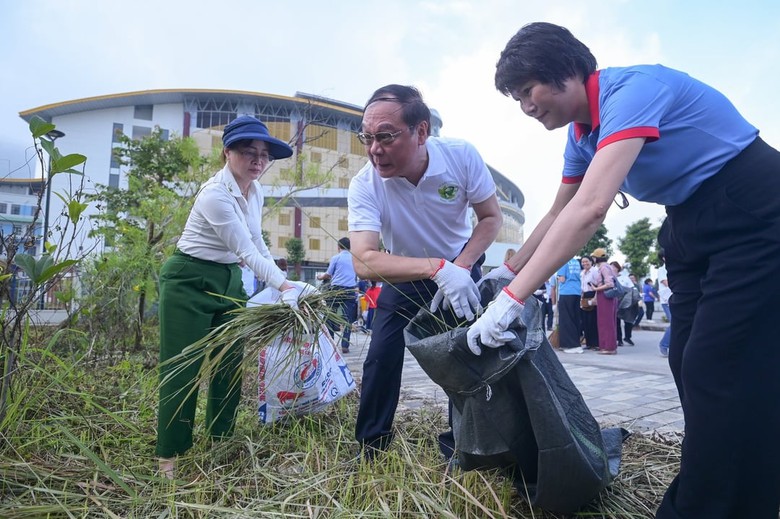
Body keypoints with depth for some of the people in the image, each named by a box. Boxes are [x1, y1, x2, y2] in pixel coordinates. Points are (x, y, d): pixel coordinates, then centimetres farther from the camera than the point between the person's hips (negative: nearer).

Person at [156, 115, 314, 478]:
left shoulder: (255, 192, 1)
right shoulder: (215, 195, -24)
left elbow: (257, 244, 11)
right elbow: (246, 252, -26)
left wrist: (285, 285, 6)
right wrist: (285, 285, -31)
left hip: (229, 280, 8)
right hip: (190, 282, -8)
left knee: (229, 363, 10)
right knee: (183, 367, -2)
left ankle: (220, 444, 25)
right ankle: (169, 455, 11)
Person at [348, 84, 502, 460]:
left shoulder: (461, 156, -26)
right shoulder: (365, 185, -29)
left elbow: (491, 218, -13)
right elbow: (364, 261, -40)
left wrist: (459, 267, -29)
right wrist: (437, 268, -52)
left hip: (461, 268, 1)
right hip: (404, 275, 0)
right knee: (381, 359, -5)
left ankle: (458, 445, 20)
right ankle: (369, 450, 16)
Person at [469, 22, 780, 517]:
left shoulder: (632, 90, -24)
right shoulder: (583, 134, 4)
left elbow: (590, 210, -35)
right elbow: (560, 214, 14)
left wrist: (513, 299, -36)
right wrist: (506, 273, 12)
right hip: (691, 228, 9)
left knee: (721, 374, -9)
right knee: (690, 366, 8)